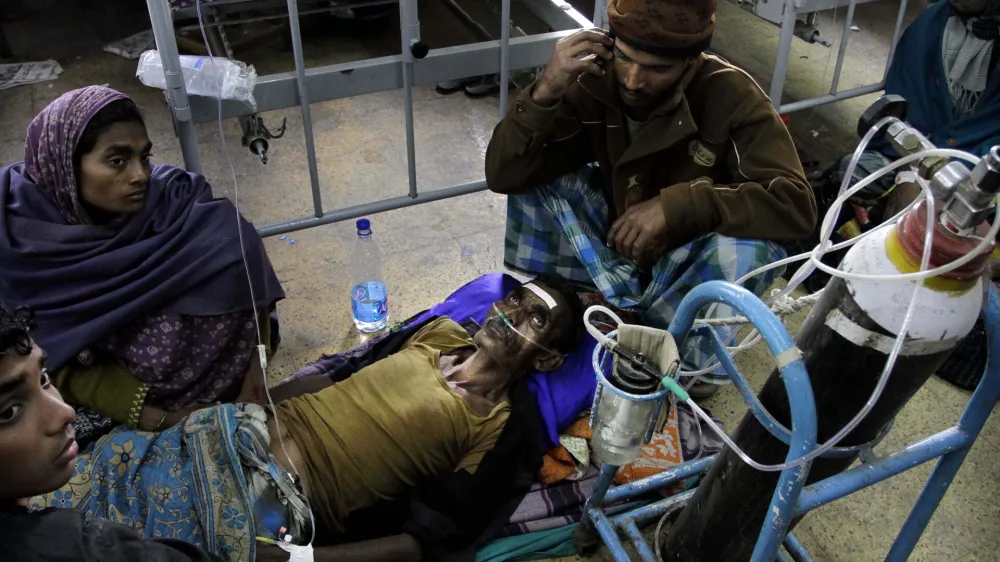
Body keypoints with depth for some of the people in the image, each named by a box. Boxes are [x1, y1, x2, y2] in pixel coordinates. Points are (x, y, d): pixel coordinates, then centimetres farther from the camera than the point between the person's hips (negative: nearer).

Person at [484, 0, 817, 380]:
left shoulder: (730, 96, -25)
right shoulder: (593, 81, -19)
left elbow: (796, 205, -32)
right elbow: (503, 176, -21)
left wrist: (678, 204, -41)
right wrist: (544, 94, -37)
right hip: (614, 240, 2)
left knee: (751, 249, -34)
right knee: (531, 173, -17)